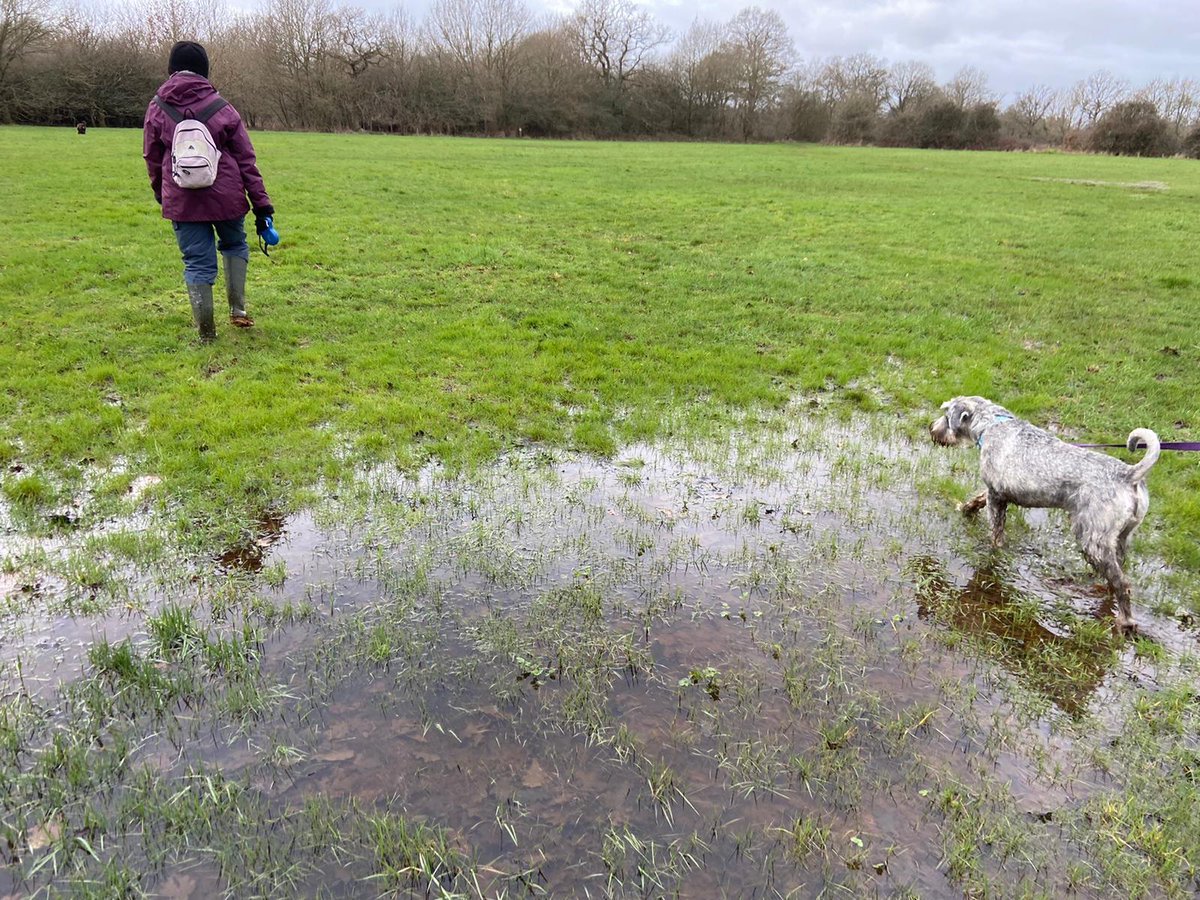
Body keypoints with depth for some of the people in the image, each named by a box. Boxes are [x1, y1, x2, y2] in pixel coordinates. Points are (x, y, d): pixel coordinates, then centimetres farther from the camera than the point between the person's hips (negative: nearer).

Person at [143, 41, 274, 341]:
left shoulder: (157, 108, 3)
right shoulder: (221, 108, -1)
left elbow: (152, 158, 11)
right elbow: (246, 159, 0)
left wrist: (160, 193, 28)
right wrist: (261, 202, 3)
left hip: (181, 200, 1)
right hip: (226, 196, 0)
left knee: (197, 262, 7)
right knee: (234, 245, 24)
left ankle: (206, 332, 9)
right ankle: (238, 309, 13)